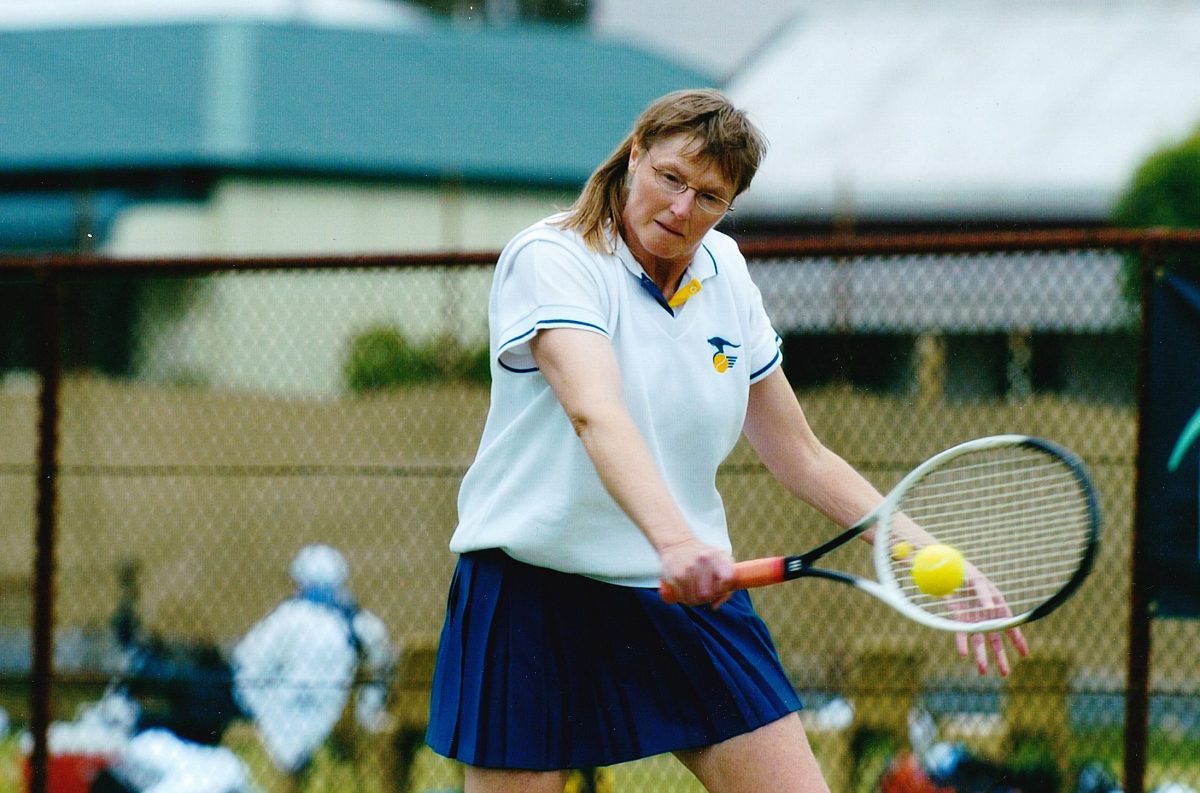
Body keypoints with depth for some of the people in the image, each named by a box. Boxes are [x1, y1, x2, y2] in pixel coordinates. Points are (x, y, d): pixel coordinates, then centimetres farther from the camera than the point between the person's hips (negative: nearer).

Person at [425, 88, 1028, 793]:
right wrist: (673, 540, -47)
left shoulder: (725, 273, 8)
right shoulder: (550, 258, -12)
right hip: (534, 588, -5)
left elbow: (802, 456, 14)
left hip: (692, 599, 5)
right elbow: (594, 413, -31)